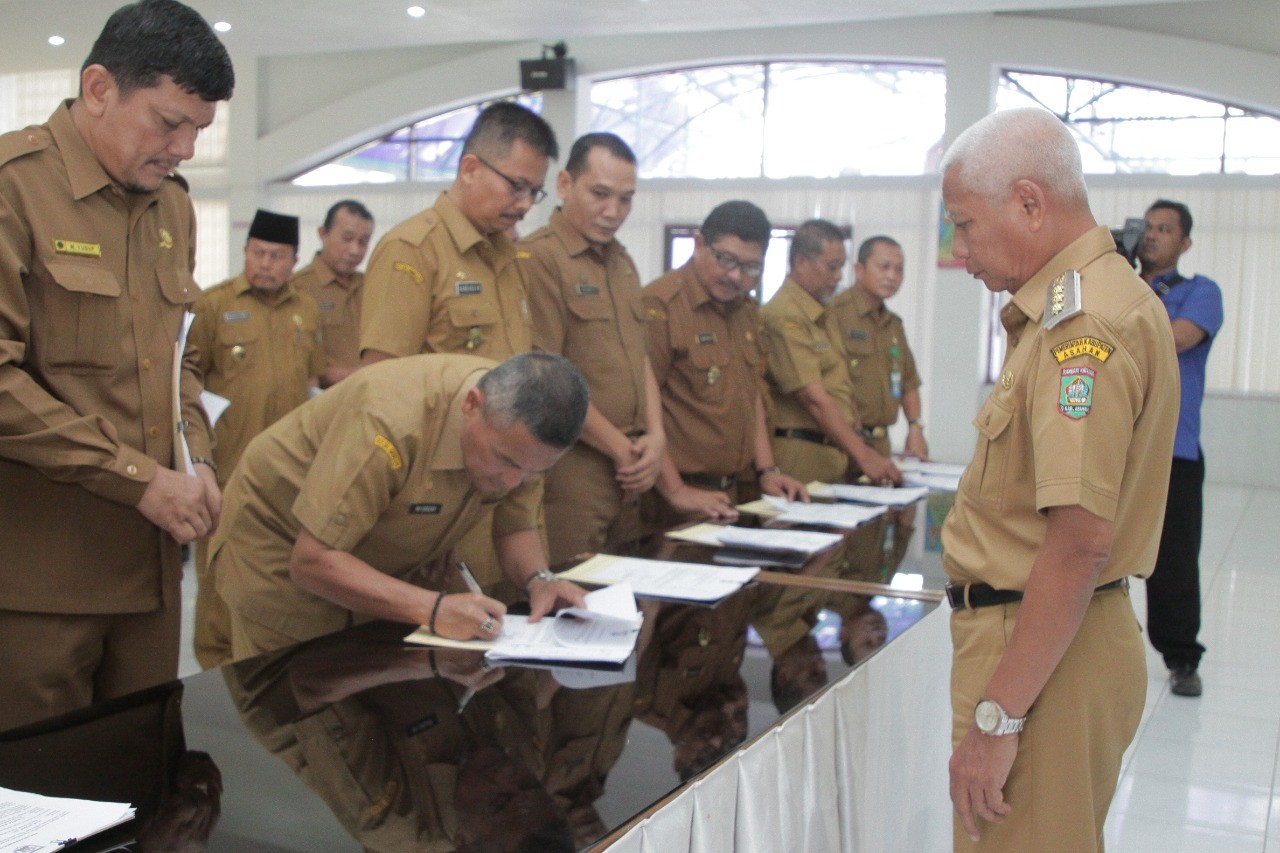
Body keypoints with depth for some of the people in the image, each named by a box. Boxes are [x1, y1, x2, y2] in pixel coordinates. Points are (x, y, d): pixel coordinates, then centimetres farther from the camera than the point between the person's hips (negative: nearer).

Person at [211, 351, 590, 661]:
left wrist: (539, 580, -27)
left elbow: (516, 528, -4)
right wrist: (434, 609, -44)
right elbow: (312, 561, -36)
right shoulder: (392, 421, -39)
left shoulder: (520, 428, -18)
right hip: (285, 557, -5)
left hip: (393, 562, 5)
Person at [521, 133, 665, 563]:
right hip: (571, 470, -8)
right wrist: (621, 447, -9)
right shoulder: (538, 258, -10)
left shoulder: (622, 262, 17)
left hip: (629, 476, 8)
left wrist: (655, 435, 3)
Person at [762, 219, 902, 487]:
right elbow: (813, 399, -22)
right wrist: (863, 455, -26)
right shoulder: (784, 316, -14)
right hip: (802, 462, -9)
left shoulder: (823, 316, 18)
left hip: (834, 458, 9)